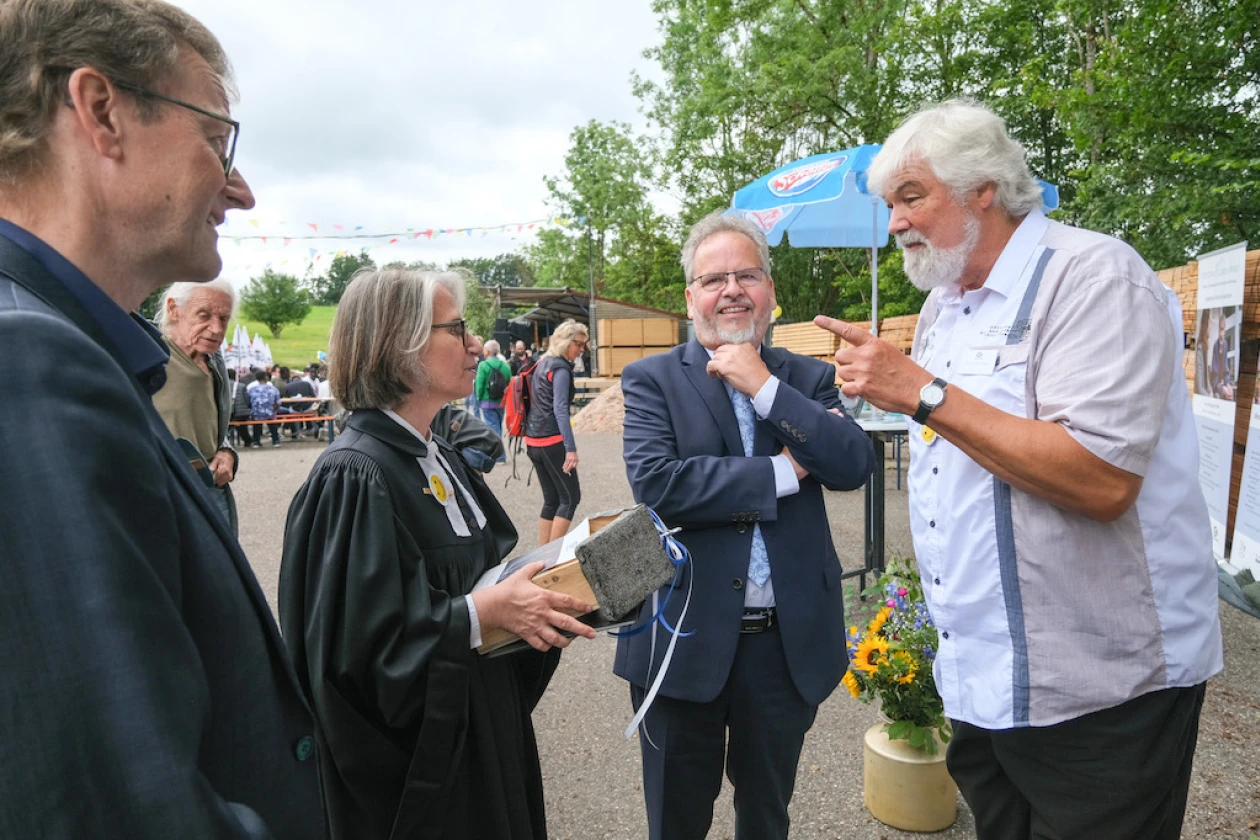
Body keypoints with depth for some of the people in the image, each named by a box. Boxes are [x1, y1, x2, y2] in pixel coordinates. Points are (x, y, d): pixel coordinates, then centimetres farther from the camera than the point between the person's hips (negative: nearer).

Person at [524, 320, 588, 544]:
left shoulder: (543, 363, 15)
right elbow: (560, 410, -20)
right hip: (552, 441, -9)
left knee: (551, 499, 13)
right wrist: (571, 448, -25)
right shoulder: (561, 368, -11)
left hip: (533, 441, 9)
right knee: (570, 497, -1)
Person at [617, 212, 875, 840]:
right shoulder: (652, 380, -6)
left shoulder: (808, 378, 3)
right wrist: (783, 472, -16)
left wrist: (765, 386, -17)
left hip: (790, 640, 3)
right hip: (685, 639, -2)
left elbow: (855, 465, -12)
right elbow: (654, 485, -21)